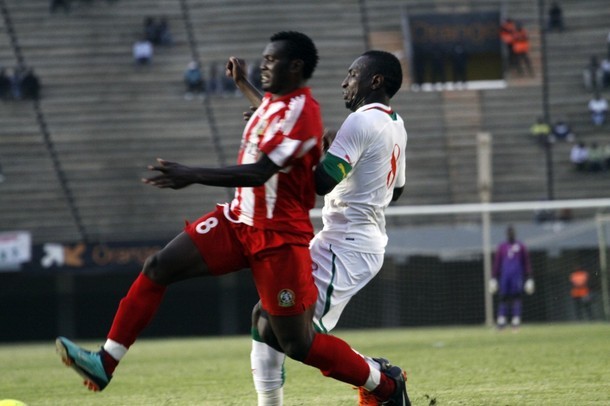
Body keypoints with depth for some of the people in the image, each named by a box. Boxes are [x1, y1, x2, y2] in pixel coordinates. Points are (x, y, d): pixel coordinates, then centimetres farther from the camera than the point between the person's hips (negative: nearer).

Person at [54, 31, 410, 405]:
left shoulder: (301, 110, -19)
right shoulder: (273, 102, 10)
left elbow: (260, 172, -27)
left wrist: (193, 176, -31)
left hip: (280, 237, -9)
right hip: (239, 221, 9)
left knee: (298, 345, -5)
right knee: (158, 268, -5)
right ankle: (105, 364, -4)